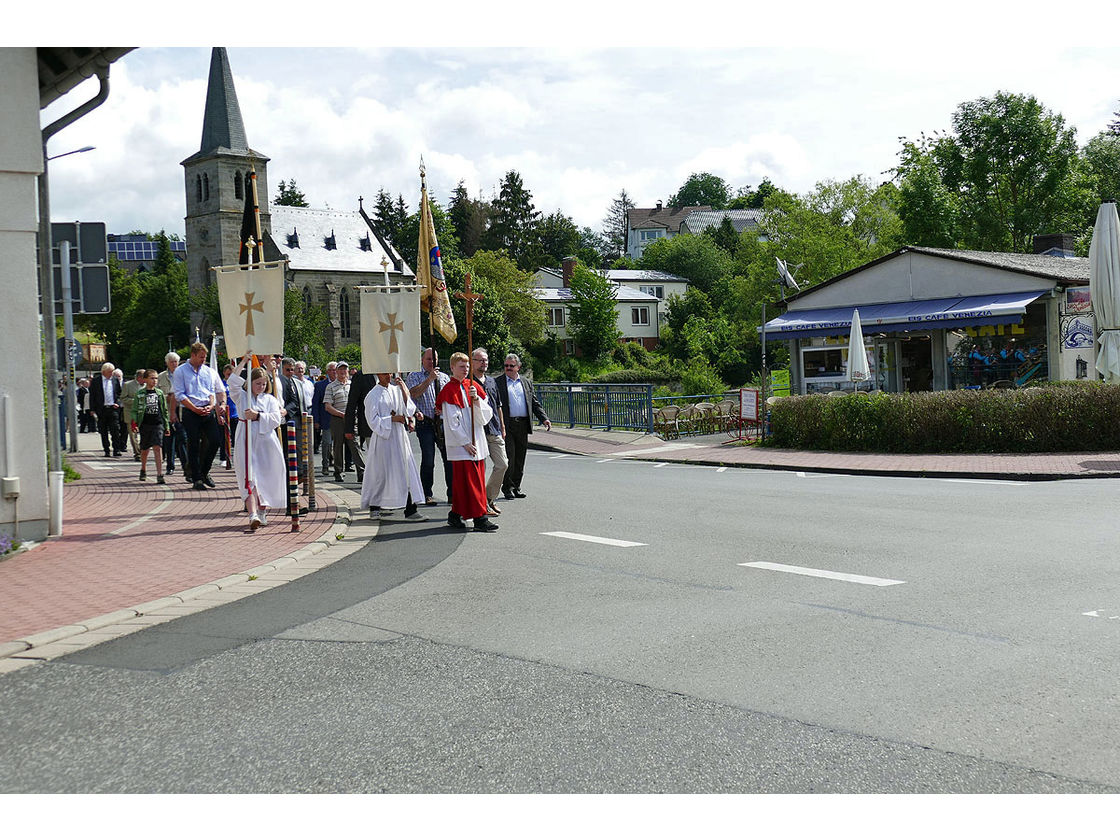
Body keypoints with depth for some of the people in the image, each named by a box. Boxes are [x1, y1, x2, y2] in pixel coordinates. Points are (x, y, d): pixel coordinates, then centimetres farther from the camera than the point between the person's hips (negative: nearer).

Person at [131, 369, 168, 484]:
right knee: (145, 449, 11)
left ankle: (159, 475, -16)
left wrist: (167, 426, 13)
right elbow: (134, 410, 3)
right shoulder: (140, 394, 1)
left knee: (158, 447, -13)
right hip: (145, 424, 0)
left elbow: (164, 410, 13)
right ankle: (143, 470, 36)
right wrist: (134, 423, -10)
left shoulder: (159, 393, 8)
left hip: (158, 424, 0)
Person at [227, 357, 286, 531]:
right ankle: (253, 515, -24)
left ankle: (262, 511, 21)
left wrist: (257, 415, -12)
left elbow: (275, 419, 0)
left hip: (266, 440, 1)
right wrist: (244, 361, -3)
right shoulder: (242, 396, 13)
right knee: (249, 477, -13)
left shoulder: (270, 399, 14)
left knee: (266, 476, 5)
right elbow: (233, 381, -4)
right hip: (246, 441, -1)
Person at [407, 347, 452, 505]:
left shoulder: (444, 377, 19)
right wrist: (430, 378, -12)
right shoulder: (414, 376, 7)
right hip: (426, 424, -3)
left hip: (444, 423, 3)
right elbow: (414, 394, -11)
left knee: (450, 459, -2)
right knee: (428, 461, -5)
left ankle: (452, 494, 4)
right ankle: (427, 494, 6)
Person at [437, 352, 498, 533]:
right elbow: (451, 422, -10)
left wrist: (476, 399, -12)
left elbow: (487, 415, 5)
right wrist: (465, 443, -14)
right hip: (460, 443, -7)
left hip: (477, 442, 7)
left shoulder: (473, 386, 11)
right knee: (469, 481, -7)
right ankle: (480, 518, -7)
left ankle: (455, 515, 17)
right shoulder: (449, 391, -6)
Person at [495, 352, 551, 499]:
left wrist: (544, 418, 3)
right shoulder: (498, 382, 4)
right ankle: (507, 487, 3)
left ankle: (516, 487, 16)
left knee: (520, 458, 7)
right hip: (506, 425, -4)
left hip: (523, 426, 4)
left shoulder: (526, 383, 17)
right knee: (509, 457, -7)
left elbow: (535, 403, 17)